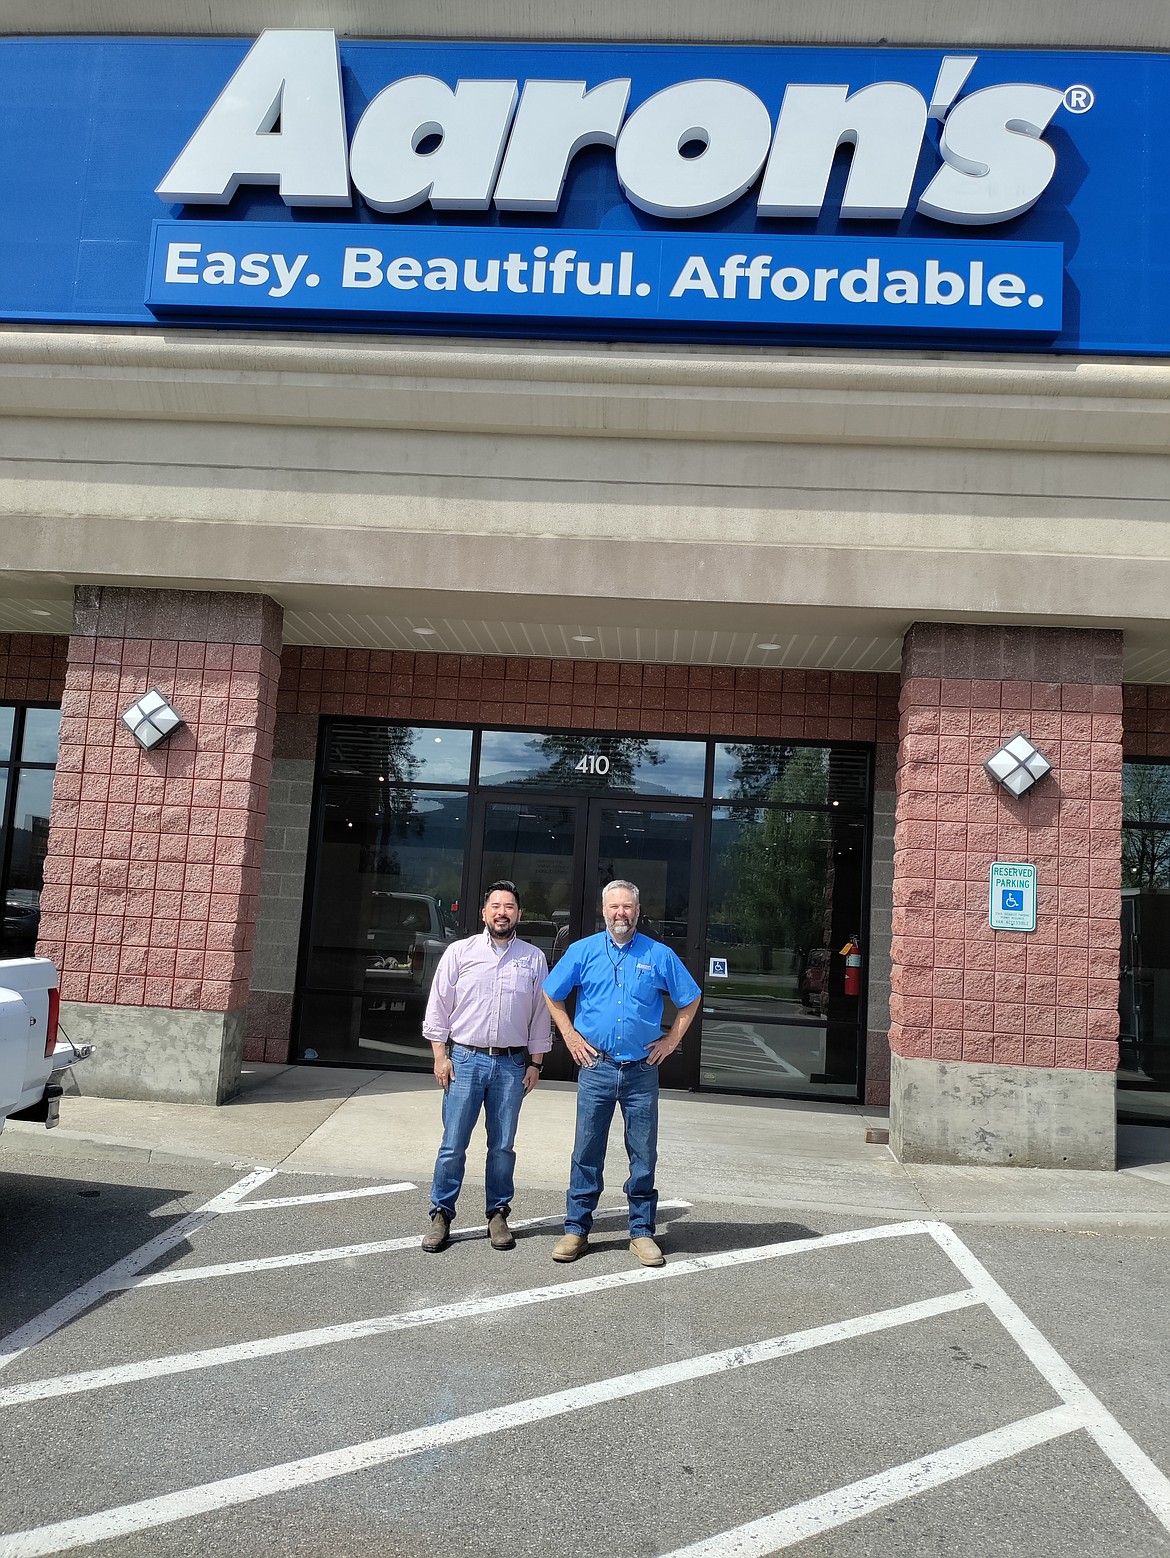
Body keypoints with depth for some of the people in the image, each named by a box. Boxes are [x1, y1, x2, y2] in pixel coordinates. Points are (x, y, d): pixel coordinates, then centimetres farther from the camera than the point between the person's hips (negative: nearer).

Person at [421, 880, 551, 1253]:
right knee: (453, 1144, 0)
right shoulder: (460, 951, 3)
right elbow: (438, 1006, 4)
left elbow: (540, 1014, 10)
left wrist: (535, 1062, 6)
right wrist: (440, 1055, -2)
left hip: (512, 1064, 1)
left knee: (503, 1146, 8)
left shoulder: (533, 958, 7)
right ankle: (441, 1215, 13)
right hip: (465, 1058, -1)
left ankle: (498, 1214, 22)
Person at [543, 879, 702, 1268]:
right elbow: (551, 995, 13)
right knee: (587, 1152, 4)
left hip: (642, 1071, 0)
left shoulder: (659, 955, 2)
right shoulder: (583, 951, 3)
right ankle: (576, 1229, 15)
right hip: (596, 1069, 0)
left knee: (644, 1155, 6)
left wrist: (671, 1040, 7)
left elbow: (690, 999, 13)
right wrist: (571, 1036, 7)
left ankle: (642, 1231, 18)